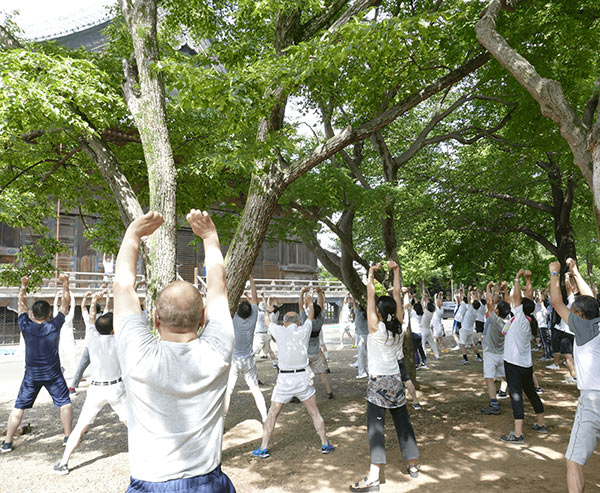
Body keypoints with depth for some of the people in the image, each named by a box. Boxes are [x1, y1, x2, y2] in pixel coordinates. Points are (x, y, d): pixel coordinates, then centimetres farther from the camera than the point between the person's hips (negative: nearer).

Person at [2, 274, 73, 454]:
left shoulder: (26, 326, -9)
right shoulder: (54, 326, -13)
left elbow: (21, 304, 6)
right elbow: (65, 303, -5)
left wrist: (23, 286, 14)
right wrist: (65, 283, 3)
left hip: (31, 375, 2)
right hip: (53, 374, -2)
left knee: (18, 408, 11)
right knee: (65, 403, 8)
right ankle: (68, 437, 7)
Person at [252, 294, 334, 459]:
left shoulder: (280, 331, -4)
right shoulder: (304, 330, 1)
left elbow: (268, 321, 16)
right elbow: (310, 317, 22)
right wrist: (310, 303, 41)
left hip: (284, 379, -1)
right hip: (303, 378, 1)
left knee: (272, 414, 11)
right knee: (314, 412, 15)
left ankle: (263, 449, 15)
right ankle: (325, 444, 22)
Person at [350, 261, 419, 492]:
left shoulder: (376, 327, -13)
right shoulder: (398, 326, -1)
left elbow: (370, 296, -9)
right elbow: (397, 295, 3)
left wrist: (371, 274, 1)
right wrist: (396, 271, 5)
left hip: (378, 382, -6)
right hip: (396, 381, 6)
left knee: (376, 426, -6)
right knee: (403, 422, 16)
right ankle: (413, 465, 29)